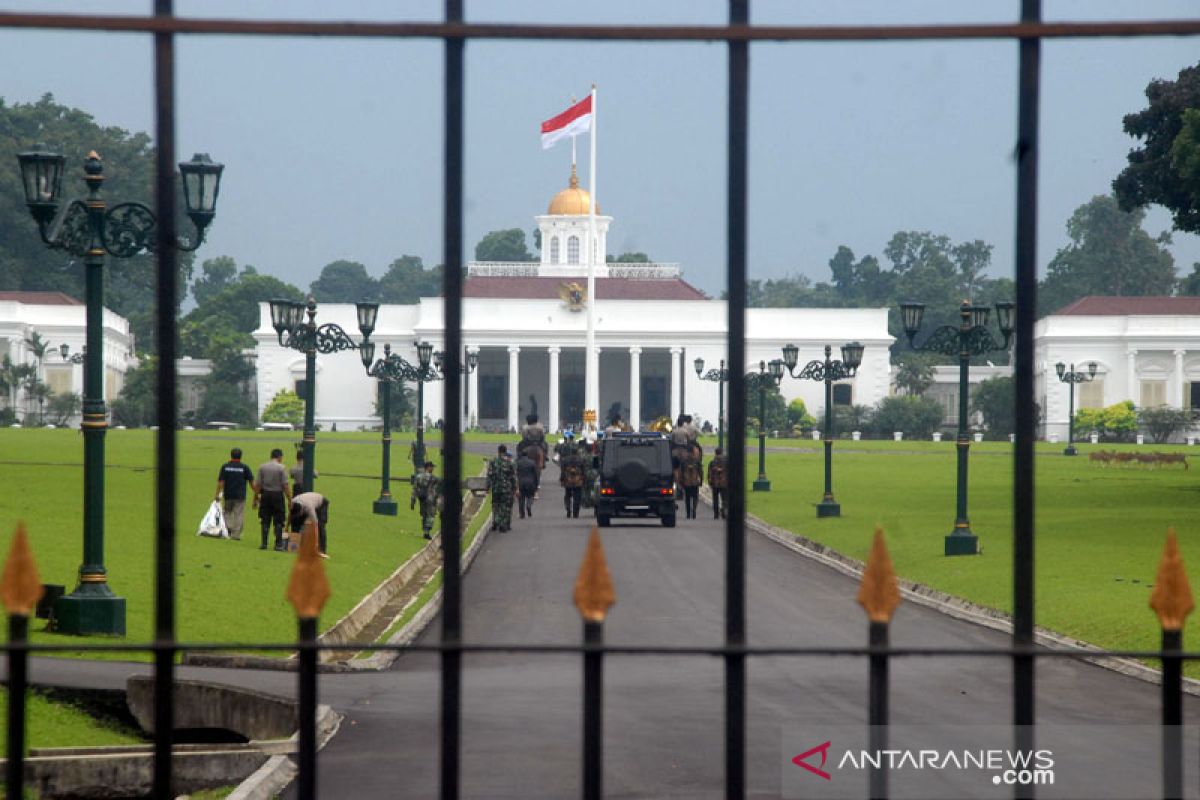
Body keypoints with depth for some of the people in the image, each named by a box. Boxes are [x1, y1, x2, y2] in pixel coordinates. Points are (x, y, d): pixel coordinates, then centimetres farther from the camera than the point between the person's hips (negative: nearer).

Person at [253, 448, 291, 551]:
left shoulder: (262, 467, 1)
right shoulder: (281, 468, -8)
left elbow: (257, 485, 1)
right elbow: (285, 485, -11)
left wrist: (256, 498, 8)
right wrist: (289, 500, -6)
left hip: (265, 495, 3)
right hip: (278, 495, -3)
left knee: (265, 521, 9)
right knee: (278, 522, 3)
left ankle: (264, 543, 7)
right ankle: (278, 544, 0)